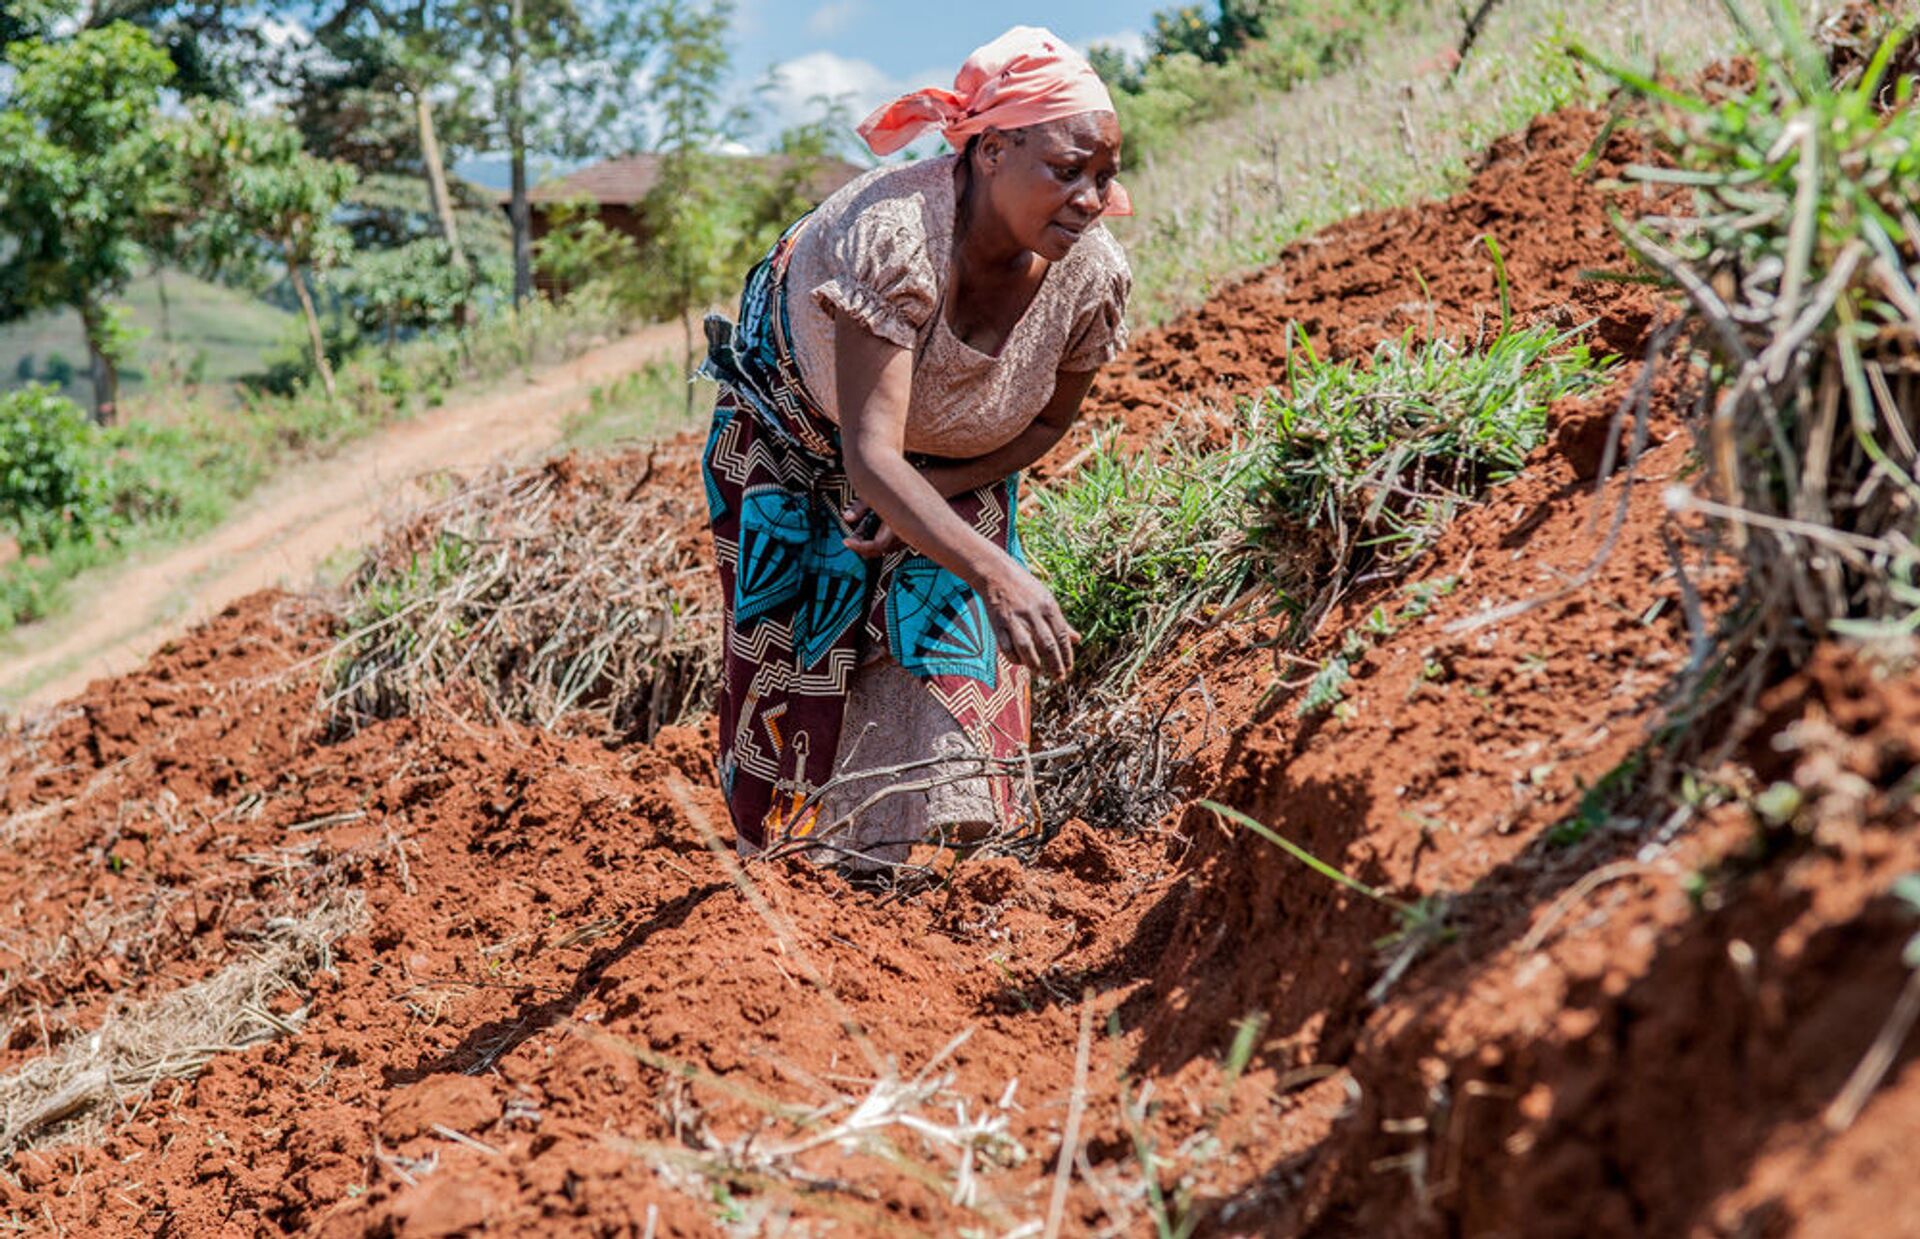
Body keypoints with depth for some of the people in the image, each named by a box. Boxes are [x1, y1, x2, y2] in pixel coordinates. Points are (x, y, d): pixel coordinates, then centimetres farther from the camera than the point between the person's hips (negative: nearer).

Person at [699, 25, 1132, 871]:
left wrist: (933, 487, -21)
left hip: (950, 466, 4)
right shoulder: (893, 235, -43)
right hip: (794, 433, -3)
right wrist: (998, 573, -58)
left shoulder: (1092, 275, -27)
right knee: (798, 662, 3)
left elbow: (1048, 423, -7)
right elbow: (869, 457, -47)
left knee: (950, 647, -2)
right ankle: (780, 857, 26)